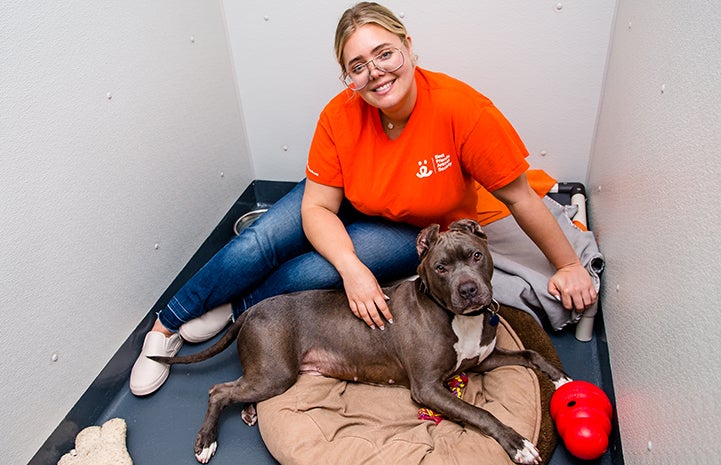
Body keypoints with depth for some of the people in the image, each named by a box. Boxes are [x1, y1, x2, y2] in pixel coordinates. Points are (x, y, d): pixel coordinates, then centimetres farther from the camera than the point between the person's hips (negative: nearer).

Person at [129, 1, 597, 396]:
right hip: (345, 206, 2)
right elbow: (317, 207, -17)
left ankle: (234, 311, 3)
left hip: (418, 231, -2)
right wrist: (352, 268, -33)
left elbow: (520, 197, -20)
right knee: (255, 245, -18)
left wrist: (569, 265, -11)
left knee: (312, 273, -27)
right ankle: (166, 326, 4)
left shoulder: (463, 110, -30)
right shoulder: (341, 115, -21)